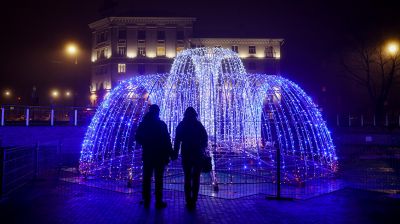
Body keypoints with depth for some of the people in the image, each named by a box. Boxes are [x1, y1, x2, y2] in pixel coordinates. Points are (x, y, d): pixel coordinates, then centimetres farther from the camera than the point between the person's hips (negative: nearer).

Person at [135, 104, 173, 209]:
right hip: (159, 156, -3)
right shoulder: (161, 124, -10)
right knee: (158, 179, 2)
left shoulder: (143, 124, 1)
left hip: (147, 156, 4)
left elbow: (137, 138, 8)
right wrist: (170, 153, -4)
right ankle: (158, 202, 5)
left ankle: (146, 201, 17)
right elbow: (167, 140, -12)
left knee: (146, 178, 11)